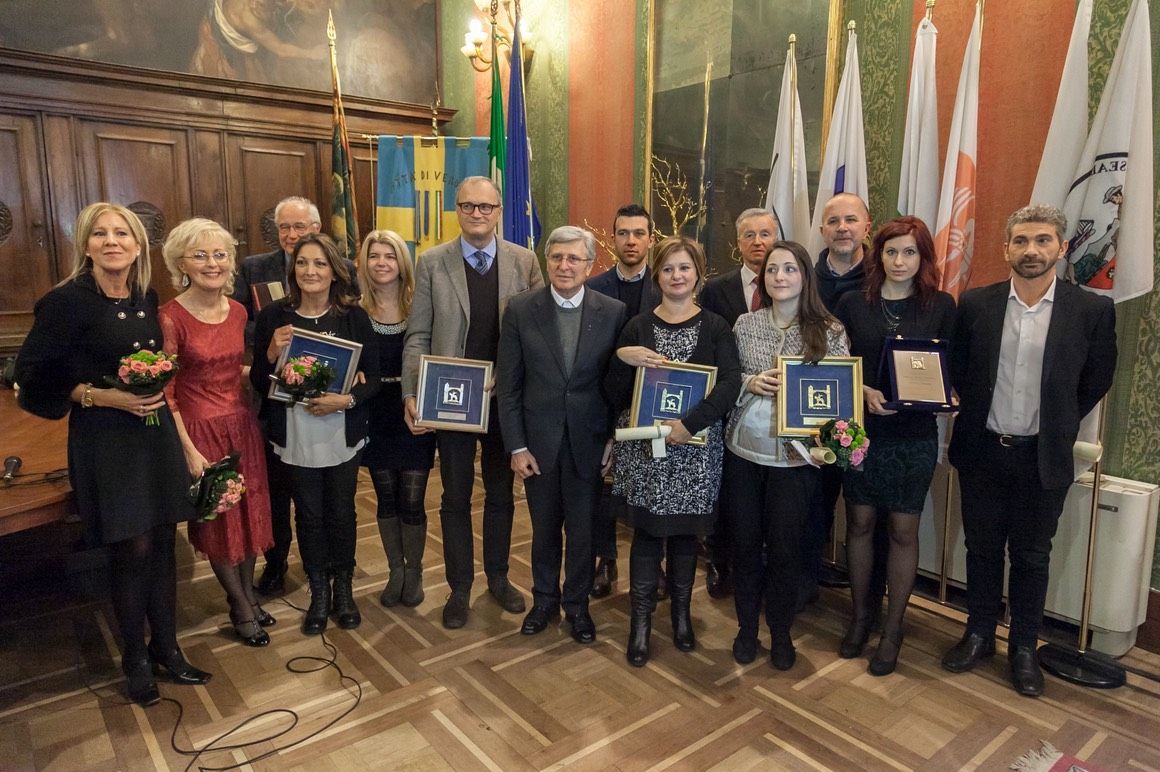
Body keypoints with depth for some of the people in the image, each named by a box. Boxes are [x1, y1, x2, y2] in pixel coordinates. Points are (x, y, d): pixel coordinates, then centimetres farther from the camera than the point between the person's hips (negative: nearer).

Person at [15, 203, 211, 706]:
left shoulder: (147, 300, 7)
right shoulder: (68, 301, -10)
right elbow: (36, 377, -9)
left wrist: (157, 388, 5)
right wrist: (103, 396, -17)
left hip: (155, 433, 5)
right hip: (105, 442, -5)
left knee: (162, 544, 10)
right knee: (132, 549, 0)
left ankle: (166, 648, 27)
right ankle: (135, 660, 22)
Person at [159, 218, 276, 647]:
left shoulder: (238, 311, 2)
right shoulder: (171, 317, -15)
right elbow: (165, 392, -13)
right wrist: (190, 450, -15)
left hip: (241, 423, 6)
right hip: (201, 430, -5)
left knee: (250, 512, 15)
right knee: (217, 519, 10)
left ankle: (248, 595, 35)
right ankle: (242, 608, 27)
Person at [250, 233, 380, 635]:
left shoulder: (354, 316, -4)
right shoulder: (273, 315, -3)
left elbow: (373, 377, -2)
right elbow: (258, 382, 2)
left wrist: (346, 399, -20)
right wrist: (272, 353, -17)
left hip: (343, 433, 0)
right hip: (295, 434, 0)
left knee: (341, 512, 12)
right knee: (309, 514, 11)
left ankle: (343, 589, 33)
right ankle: (319, 592, 32)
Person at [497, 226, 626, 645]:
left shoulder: (614, 312, -6)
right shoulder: (521, 310, -5)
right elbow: (508, 384, -4)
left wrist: (615, 438, -3)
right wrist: (516, 446, -6)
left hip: (588, 441, 0)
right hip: (539, 439, 1)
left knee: (583, 530, 12)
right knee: (544, 528, 17)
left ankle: (577, 605, 35)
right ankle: (544, 599, 39)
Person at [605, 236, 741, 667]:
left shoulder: (715, 327, 1)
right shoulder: (638, 327, 3)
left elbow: (731, 383, -13)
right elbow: (615, 397, 1)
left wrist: (689, 423, -23)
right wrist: (623, 360, -17)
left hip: (695, 448, 0)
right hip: (643, 446, 0)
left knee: (685, 531, 11)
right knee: (647, 531, 6)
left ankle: (681, 613, 31)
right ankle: (641, 621, 20)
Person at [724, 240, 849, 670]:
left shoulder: (830, 331, -4)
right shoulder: (745, 324, 2)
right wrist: (750, 383, -13)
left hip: (796, 454, -1)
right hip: (743, 448, 2)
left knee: (784, 547, 8)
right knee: (745, 541, 11)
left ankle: (781, 633, 31)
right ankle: (747, 627, 32)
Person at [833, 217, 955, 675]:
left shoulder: (941, 306, 0)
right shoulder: (852, 304, 0)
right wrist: (865, 392, -15)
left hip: (915, 435, 0)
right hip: (862, 429, 1)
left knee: (904, 530, 7)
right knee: (859, 522, 11)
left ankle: (893, 628, 24)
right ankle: (859, 616, 29)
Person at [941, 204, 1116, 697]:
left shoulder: (1092, 311, -7)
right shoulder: (975, 304, -4)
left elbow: (1096, 382, 4)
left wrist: (1057, 426, 7)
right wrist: (979, 415, 5)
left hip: (1043, 457, -1)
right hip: (981, 452, 1)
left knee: (1031, 556, 13)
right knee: (982, 548, 15)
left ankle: (1023, 647, 31)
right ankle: (979, 634, 32)